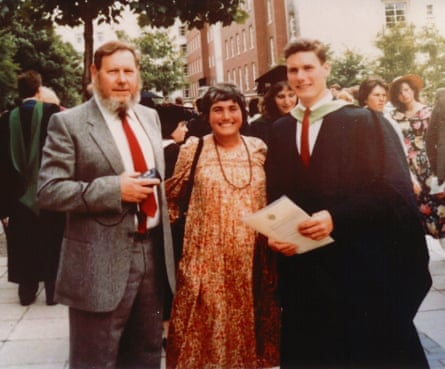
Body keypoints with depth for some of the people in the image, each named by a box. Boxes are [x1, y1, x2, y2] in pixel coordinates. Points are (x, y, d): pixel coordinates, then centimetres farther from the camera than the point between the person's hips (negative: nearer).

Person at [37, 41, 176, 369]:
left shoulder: (150, 117, 12)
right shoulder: (69, 123, -9)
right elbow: (48, 191, -14)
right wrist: (114, 189, -22)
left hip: (153, 251, 6)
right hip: (102, 260, -6)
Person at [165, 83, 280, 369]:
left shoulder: (259, 149, 4)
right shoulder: (193, 149, -3)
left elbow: (269, 198, 15)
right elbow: (171, 196, 8)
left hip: (251, 257, 2)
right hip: (207, 256, -2)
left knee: (247, 323, 11)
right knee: (208, 325, 3)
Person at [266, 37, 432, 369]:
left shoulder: (362, 122, -4)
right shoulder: (279, 131, 10)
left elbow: (395, 191, -11)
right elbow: (274, 197, 12)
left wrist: (336, 218, -21)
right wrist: (274, 234, -7)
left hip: (362, 267, -4)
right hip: (302, 272, 4)